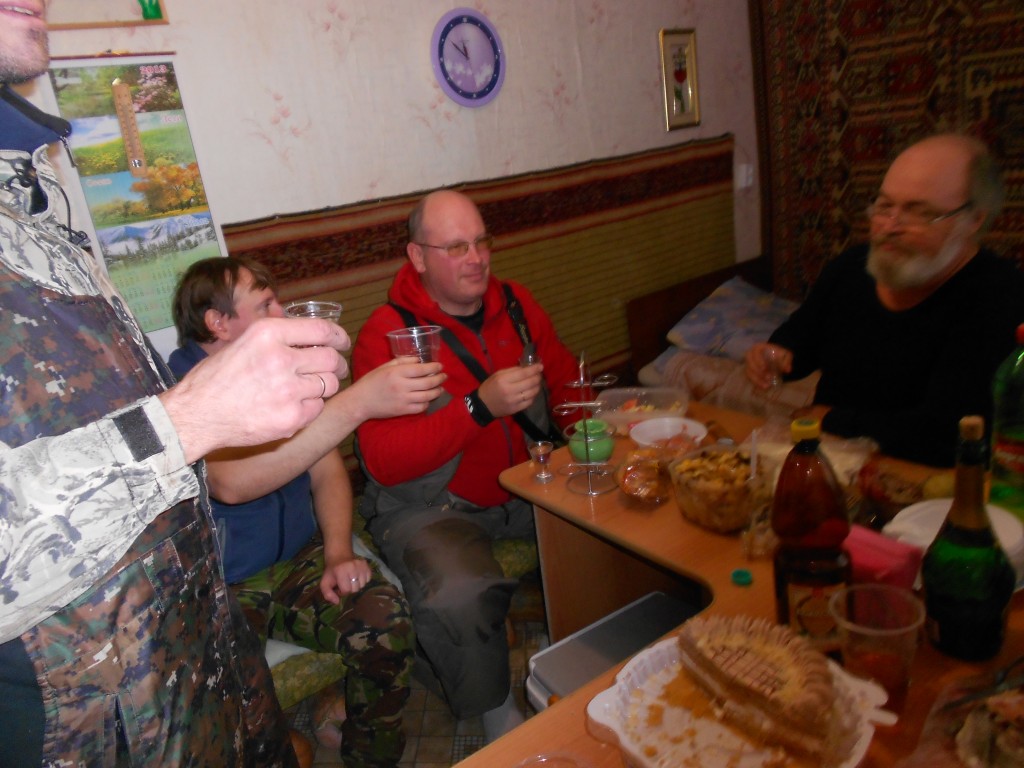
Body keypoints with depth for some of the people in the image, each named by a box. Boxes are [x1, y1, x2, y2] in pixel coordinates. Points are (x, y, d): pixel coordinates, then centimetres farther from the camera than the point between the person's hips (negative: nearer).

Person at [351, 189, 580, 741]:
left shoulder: (514, 304, 3)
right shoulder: (385, 334, -15)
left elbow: (565, 380, 13)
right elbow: (384, 462, -22)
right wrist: (481, 406, -32)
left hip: (529, 483, 6)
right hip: (431, 507, -5)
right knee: (459, 599, -32)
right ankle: (498, 717, 0)